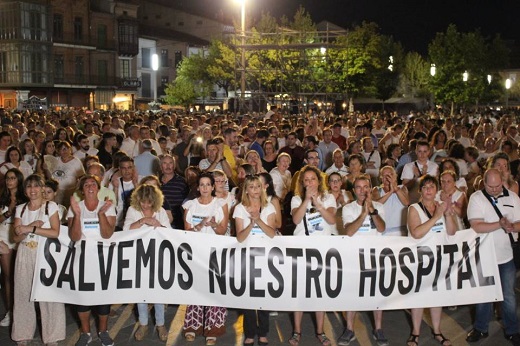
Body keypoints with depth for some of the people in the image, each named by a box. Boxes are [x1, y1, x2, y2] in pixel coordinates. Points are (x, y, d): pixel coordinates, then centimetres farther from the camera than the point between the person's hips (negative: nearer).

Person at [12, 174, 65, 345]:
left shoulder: (51, 206, 0)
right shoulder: (20, 209, 10)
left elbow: (55, 232, -9)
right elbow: (17, 237, 5)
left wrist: (30, 229, -13)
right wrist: (31, 226, -13)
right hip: (25, 255, 3)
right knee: (24, 293, 4)